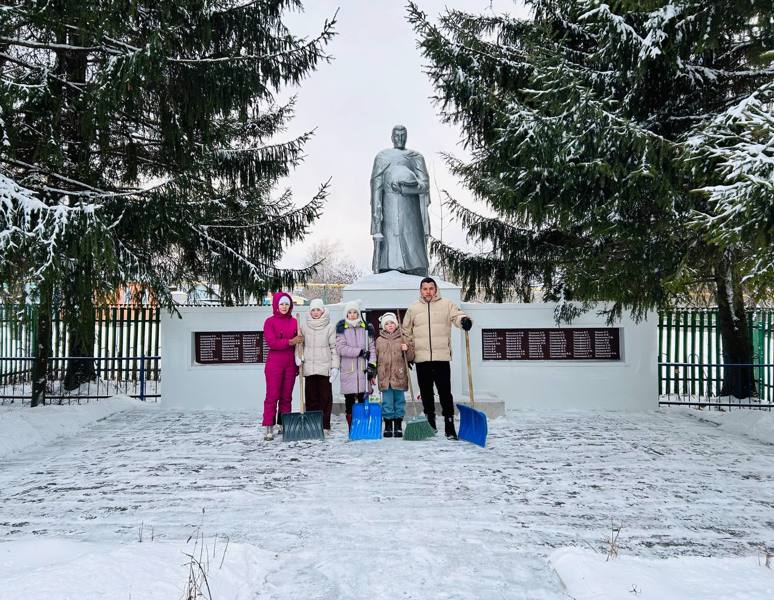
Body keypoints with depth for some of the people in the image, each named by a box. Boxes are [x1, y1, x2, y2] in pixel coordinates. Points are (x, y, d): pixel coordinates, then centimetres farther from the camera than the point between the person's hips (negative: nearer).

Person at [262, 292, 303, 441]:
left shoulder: (294, 322, 10)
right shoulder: (270, 321, -1)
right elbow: (271, 342, -12)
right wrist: (290, 342, -18)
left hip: (290, 363, 4)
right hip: (274, 363, -4)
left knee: (286, 396, 9)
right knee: (272, 396, -5)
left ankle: (284, 426, 18)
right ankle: (269, 429, -3)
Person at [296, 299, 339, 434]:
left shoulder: (330, 327, 0)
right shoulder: (304, 325, 6)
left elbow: (334, 347, 0)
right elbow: (299, 342, 13)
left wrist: (335, 367, -4)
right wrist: (298, 356, -5)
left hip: (324, 367, -2)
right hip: (309, 366, 2)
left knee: (325, 396, 2)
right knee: (311, 396, 7)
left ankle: (325, 425, 11)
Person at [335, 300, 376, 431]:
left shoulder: (366, 327, 10)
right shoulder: (341, 327, 4)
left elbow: (372, 348, 7)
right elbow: (340, 348, -7)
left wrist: (372, 365, -3)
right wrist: (360, 352, -10)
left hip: (363, 368, 1)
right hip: (348, 369, -1)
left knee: (363, 398, 1)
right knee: (349, 399, 2)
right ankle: (351, 428, 9)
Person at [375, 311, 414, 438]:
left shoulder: (403, 338, 5)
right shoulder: (379, 340, 8)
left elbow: (410, 357, 5)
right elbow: (375, 358, 14)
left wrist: (407, 350, -14)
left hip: (399, 376, 0)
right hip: (384, 377, 1)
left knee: (399, 401, 6)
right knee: (387, 402, 4)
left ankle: (398, 426, 16)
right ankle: (388, 426, 14)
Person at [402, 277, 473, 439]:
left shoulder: (446, 304, 5)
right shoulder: (413, 308, 10)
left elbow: (457, 315, -11)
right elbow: (406, 331, 17)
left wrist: (464, 319, -34)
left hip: (442, 357, -2)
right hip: (421, 358, 3)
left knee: (445, 392, -4)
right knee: (426, 393, 11)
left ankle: (450, 427, 2)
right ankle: (430, 425, 24)